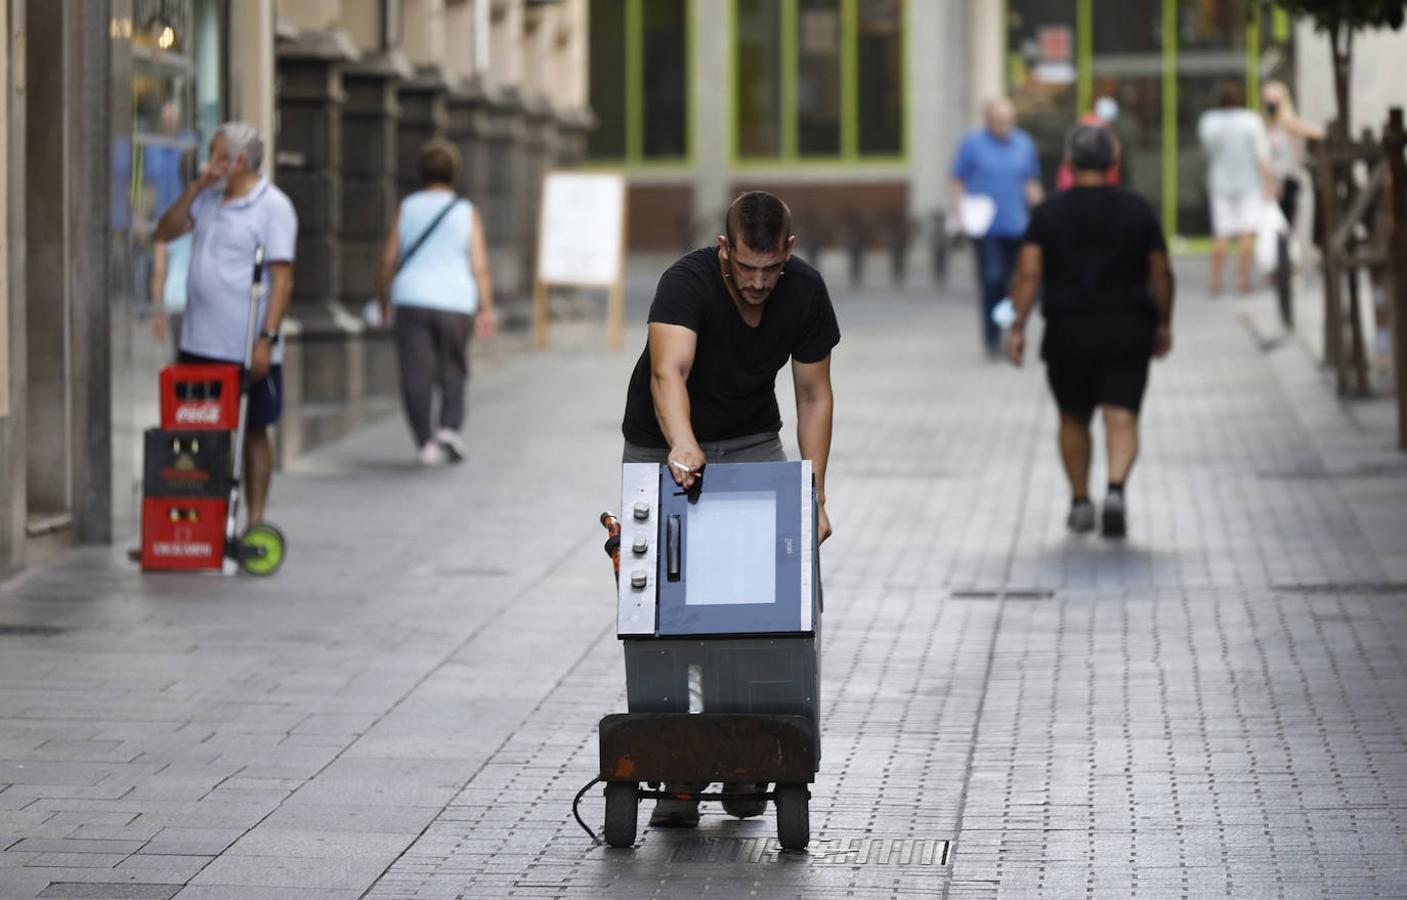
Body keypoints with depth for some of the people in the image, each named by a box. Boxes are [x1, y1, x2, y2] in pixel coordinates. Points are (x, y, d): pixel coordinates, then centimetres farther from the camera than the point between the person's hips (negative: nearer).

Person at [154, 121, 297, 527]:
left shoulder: (272, 206, -9)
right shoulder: (208, 199, 12)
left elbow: (282, 278, -13)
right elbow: (166, 232, 9)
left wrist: (267, 339, -19)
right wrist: (196, 186, -2)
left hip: (246, 349, -6)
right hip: (200, 343, 6)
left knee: (253, 432, 4)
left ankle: (254, 520, 11)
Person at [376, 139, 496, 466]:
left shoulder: (406, 209, 4)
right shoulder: (467, 213, 2)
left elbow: (388, 260, 2)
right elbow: (479, 265, -6)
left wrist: (384, 303, 14)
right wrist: (486, 310, -7)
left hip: (412, 301, 0)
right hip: (456, 302, 0)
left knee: (417, 376, 1)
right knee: (453, 372, 13)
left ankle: (425, 441, -5)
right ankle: (449, 427, -7)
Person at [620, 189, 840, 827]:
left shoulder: (805, 293, -14)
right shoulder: (686, 283, -28)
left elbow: (814, 397, -4)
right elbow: (668, 372, -45)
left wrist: (814, 494, -11)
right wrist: (682, 444, -64)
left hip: (753, 442, 3)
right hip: (664, 446, -3)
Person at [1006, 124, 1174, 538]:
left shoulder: (1048, 213, -2)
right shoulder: (1138, 210, 2)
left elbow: (1029, 273, -9)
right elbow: (1161, 274, 3)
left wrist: (1017, 326, -6)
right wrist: (1163, 324, 13)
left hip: (1068, 333, 0)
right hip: (1127, 332, 0)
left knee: (1073, 419, 16)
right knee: (1122, 418, -4)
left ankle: (1080, 502, 20)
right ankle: (1116, 490, -26)